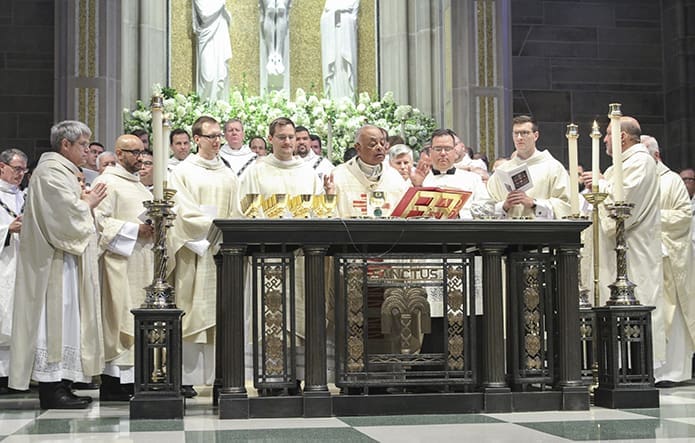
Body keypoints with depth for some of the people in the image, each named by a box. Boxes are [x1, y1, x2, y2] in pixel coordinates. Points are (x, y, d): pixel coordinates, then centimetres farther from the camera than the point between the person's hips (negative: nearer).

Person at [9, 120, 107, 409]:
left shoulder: (60, 171, 19)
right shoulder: (51, 172, -14)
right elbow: (67, 215, -22)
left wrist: (84, 203, 9)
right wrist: (88, 204, -5)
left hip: (63, 258, 11)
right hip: (56, 262, -11)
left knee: (63, 318, 10)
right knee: (54, 319, -8)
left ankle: (58, 386, 13)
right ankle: (51, 390, -4)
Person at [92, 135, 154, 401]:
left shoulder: (138, 184, 22)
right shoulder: (107, 182, -7)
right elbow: (99, 221, -16)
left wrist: (154, 226, 10)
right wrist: (135, 230, -18)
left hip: (141, 262, 9)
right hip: (119, 261, -9)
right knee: (119, 317, -9)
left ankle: (131, 377, 12)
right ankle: (113, 384, -4)